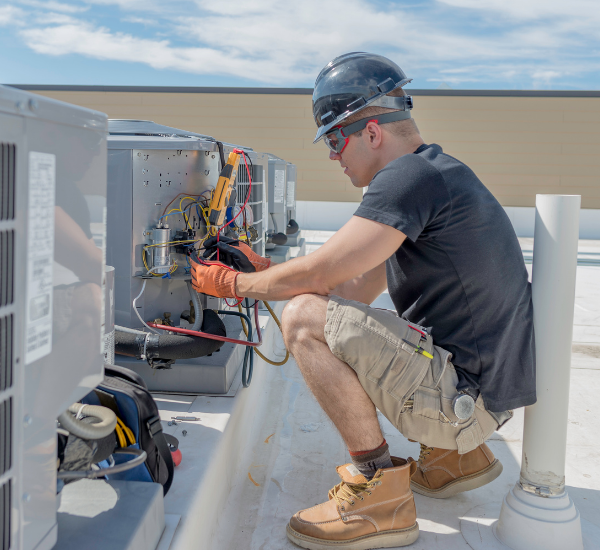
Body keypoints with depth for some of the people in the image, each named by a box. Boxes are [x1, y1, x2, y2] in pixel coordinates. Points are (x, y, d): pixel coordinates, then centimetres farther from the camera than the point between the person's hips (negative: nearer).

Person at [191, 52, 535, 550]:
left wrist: (233, 283, -2)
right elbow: (355, 292, 15)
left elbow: (319, 274, -19)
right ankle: (456, 454, 19)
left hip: (467, 395, -10)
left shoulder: (412, 176, -17)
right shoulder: (431, 174, 15)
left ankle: (379, 494, -8)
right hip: (479, 384, 10)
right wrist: (259, 269, 14)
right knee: (335, 320, 24)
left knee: (306, 318, -17)